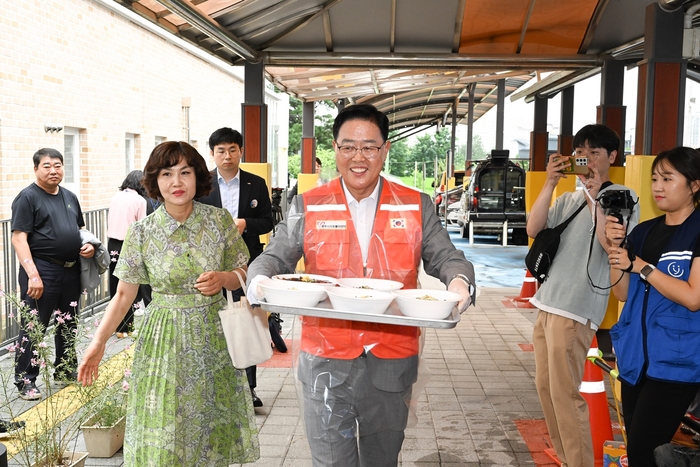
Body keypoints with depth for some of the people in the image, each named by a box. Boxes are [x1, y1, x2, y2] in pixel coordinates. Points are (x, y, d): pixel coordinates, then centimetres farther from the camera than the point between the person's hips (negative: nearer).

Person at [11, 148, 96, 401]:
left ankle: (66, 371, 30)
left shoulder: (70, 197, 13)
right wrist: (33, 274, -23)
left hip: (71, 271, 7)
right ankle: (25, 380, 9)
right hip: (42, 272, -7)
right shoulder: (28, 197, -8)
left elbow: (81, 228, 25)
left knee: (68, 325, 16)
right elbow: (19, 238, -14)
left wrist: (89, 244, 2)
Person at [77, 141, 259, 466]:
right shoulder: (142, 233, -6)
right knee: (163, 440, 3)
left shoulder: (219, 221, -4)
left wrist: (222, 278, -15)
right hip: (164, 340, -1)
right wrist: (98, 341, -10)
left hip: (213, 338, 1)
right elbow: (124, 295, -1)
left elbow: (242, 275, 7)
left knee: (214, 435, 9)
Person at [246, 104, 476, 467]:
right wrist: (260, 280, -22)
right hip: (326, 361, -1)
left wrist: (459, 281, -22)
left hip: (391, 364, 1)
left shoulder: (416, 207, 3)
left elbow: (445, 258, 1)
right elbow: (276, 257, 0)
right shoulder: (308, 206, 2)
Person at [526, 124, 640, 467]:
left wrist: (594, 195, -17)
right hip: (547, 303, 8)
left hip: (575, 310, -7)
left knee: (565, 394, -7)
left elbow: (613, 245, -18)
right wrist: (550, 184, -4)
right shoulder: (568, 199, 17)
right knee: (545, 388, 13)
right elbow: (533, 229, 3)